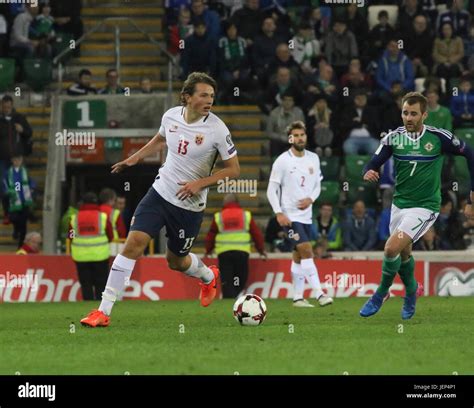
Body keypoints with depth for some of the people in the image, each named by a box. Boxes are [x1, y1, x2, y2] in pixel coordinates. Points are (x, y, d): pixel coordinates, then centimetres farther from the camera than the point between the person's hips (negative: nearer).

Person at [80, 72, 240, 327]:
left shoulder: (217, 129, -17)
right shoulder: (171, 116, -5)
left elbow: (233, 169, -9)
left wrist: (200, 183, -19)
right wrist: (133, 159, 19)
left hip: (190, 205, -2)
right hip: (160, 192, 2)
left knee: (176, 261, 12)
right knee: (134, 243, -13)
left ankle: (208, 277, 50)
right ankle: (104, 311, -12)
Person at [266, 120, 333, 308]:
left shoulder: (313, 158, 7)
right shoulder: (282, 161, -9)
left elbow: (317, 185, 16)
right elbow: (271, 189, -7)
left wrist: (311, 199, -5)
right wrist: (279, 213, -17)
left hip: (306, 215, 6)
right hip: (290, 216, -6)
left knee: (299, 257, 11)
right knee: (307, 250, -17)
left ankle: (298, 297, 17)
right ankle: (319, 294, -20)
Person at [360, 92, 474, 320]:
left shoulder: (439, 137, -13)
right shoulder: (393, 138, -5)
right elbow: (374, 164, -4)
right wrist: (368, 173, -30)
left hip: (425, 206, -5)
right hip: (399, 204, 5)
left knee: (392, 248, -19)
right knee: (403, 254, 18)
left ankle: (381, 293, 3)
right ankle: (411, 293, 45)